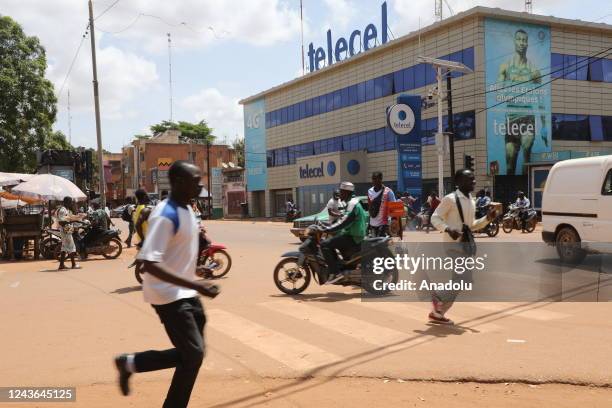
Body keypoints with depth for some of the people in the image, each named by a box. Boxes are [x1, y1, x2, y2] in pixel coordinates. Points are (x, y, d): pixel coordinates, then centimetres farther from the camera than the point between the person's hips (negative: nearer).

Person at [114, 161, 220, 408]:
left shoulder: (187, 210, 6)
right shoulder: (165, 215, -22)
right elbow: (149, 263, -30)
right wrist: (195, 284, -34)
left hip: (186, 293, 9)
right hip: (169, 295, -9)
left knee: (192, 353, 13)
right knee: (193, 354, -6)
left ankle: (131, 363, 25)